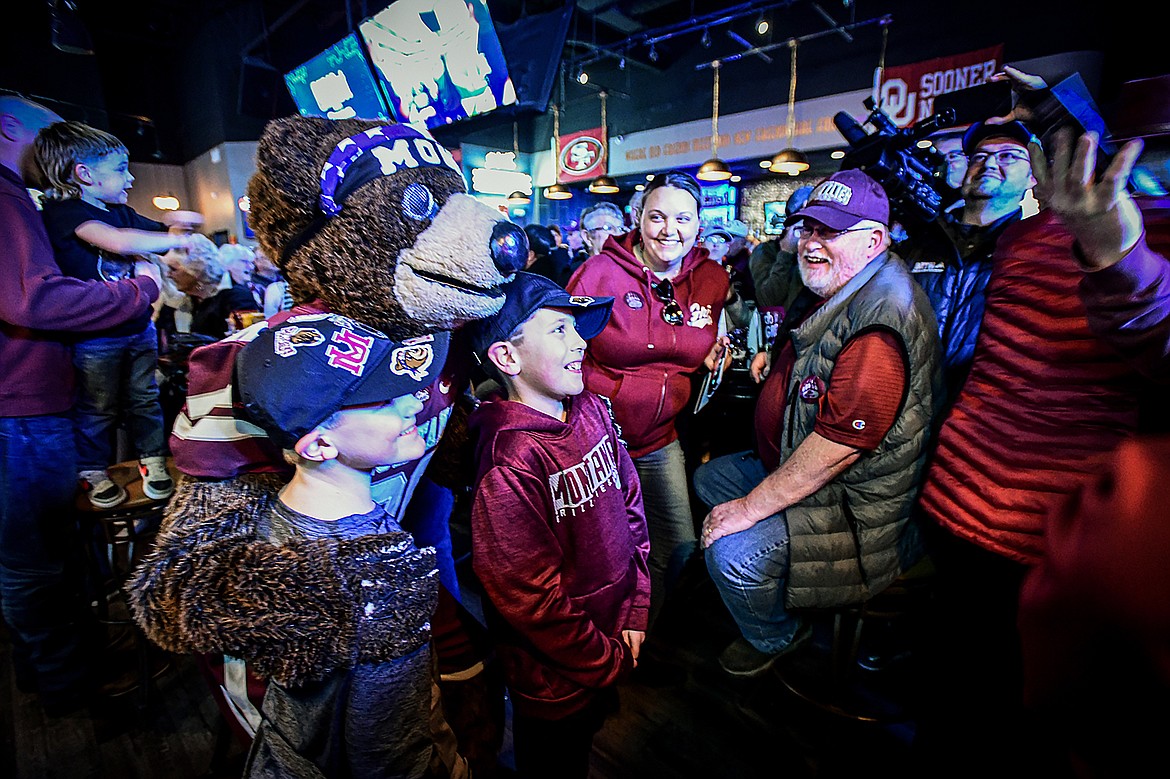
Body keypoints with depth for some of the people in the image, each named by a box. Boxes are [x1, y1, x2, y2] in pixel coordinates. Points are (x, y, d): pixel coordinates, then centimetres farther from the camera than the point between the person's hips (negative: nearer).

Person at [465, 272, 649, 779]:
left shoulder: (591, 409, -7)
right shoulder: (510, 461, -30)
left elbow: (631, 507, 1)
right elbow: (531, 597, -24)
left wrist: (635, 615, -1)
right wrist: (610, 661, -11)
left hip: (616, 636, 6)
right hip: (557, 675, -5)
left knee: (597, 730, 30)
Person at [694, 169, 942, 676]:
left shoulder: (881, 315, -27)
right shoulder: (835, 294, 7)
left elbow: (839, 444, -31)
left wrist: (750, 507, -25)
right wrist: (777, 361, 6)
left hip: (860, 506, -10)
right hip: (797, 461, 10)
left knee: (732, 552, -25)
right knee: (709, 479, 16)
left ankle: (774, 637, 12)